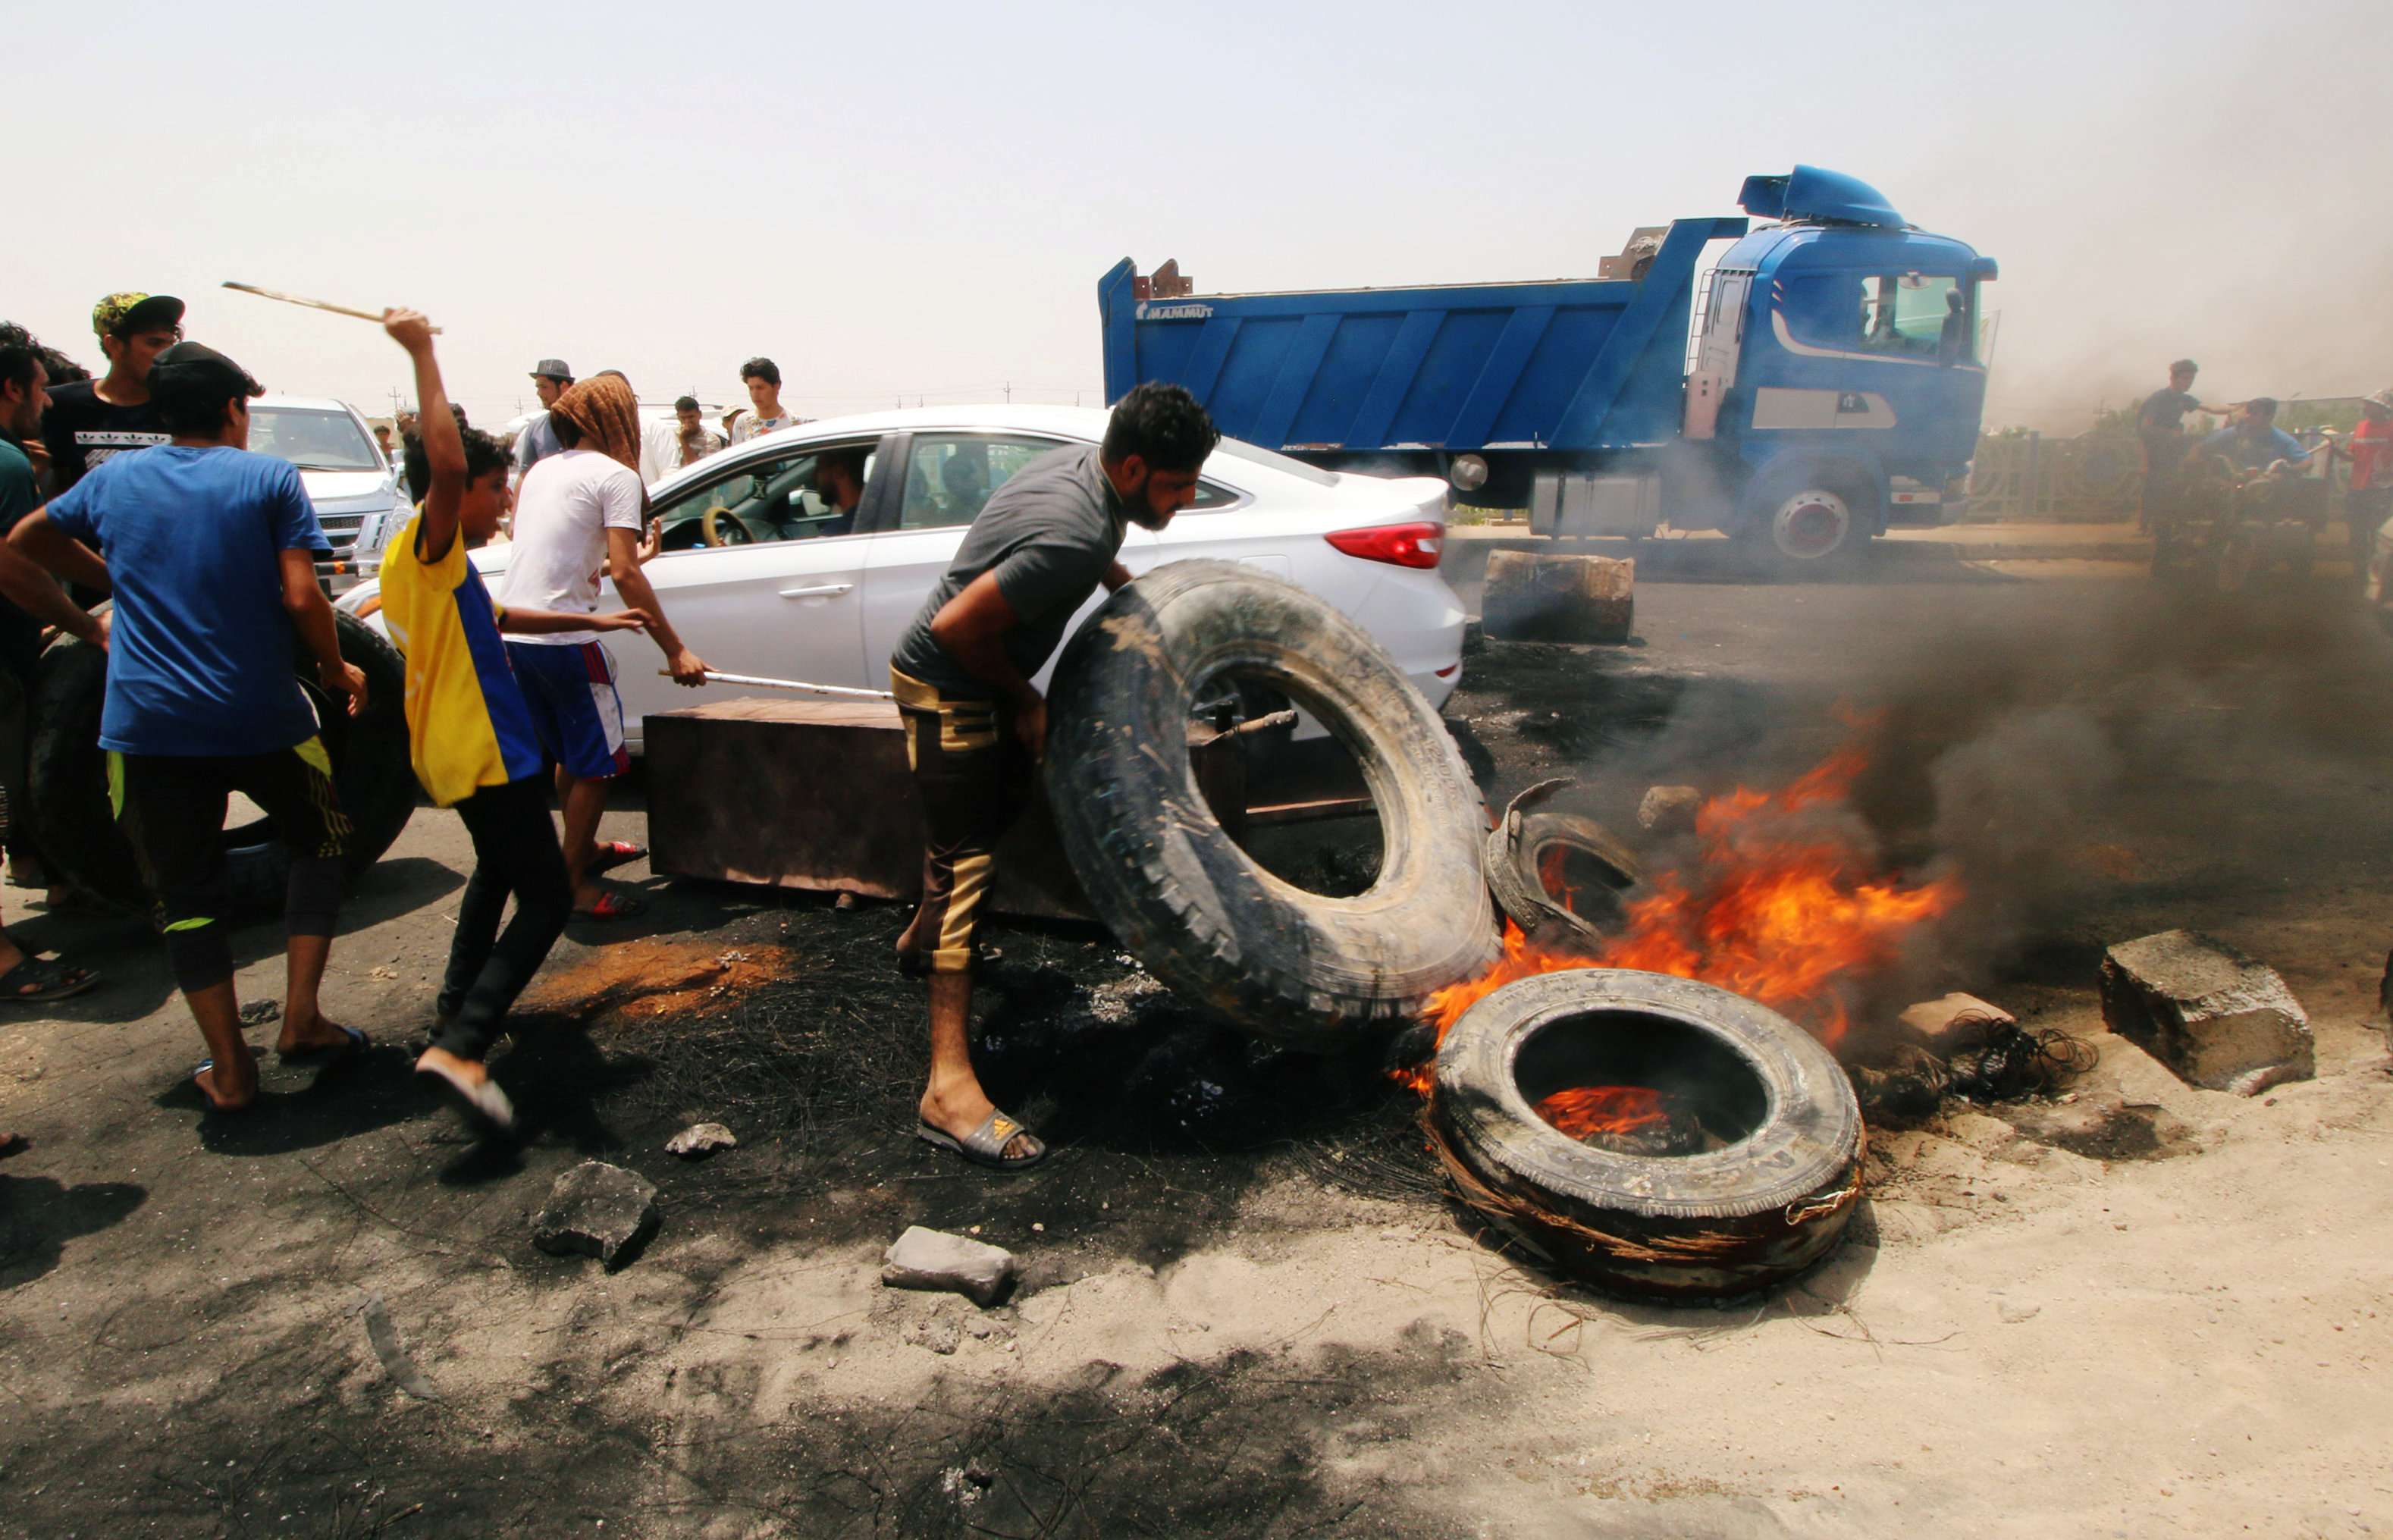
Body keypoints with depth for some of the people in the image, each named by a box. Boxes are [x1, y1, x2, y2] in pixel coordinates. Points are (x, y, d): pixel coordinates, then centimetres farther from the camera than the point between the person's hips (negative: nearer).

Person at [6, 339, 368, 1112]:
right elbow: (300, 596, -11)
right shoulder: (269, 477, -2)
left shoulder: (113, 478, 9)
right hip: (263, 717, -2)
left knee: (185, 897, 10)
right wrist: (336, 669, 3)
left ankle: (229, 1071, 12)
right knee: (320, 843, 20)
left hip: (147, 725, 3)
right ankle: (301, 1020, 12)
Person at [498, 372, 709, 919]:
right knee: (598, 763, 2)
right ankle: (574, 883, 7)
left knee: (569, 755, 24)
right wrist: (676, 651, -17)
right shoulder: (616, 476, -6)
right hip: (563, 638, -8)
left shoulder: (543, 469, 17)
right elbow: (624, 573, -16)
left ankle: (584, 849, 38)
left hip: (513, 631, 8)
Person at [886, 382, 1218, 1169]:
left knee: (990, 814, 26)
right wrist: (1024, 699, -16)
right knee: (969, 861, -13)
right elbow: (956, 626, -31)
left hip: (981, 677, 10)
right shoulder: (1074, 536, -33)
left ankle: (923, 940, 51)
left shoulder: (1080, 465, -3)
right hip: (945, 686, -10)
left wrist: (1123, 581, 8)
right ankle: (949, 1087, -14)